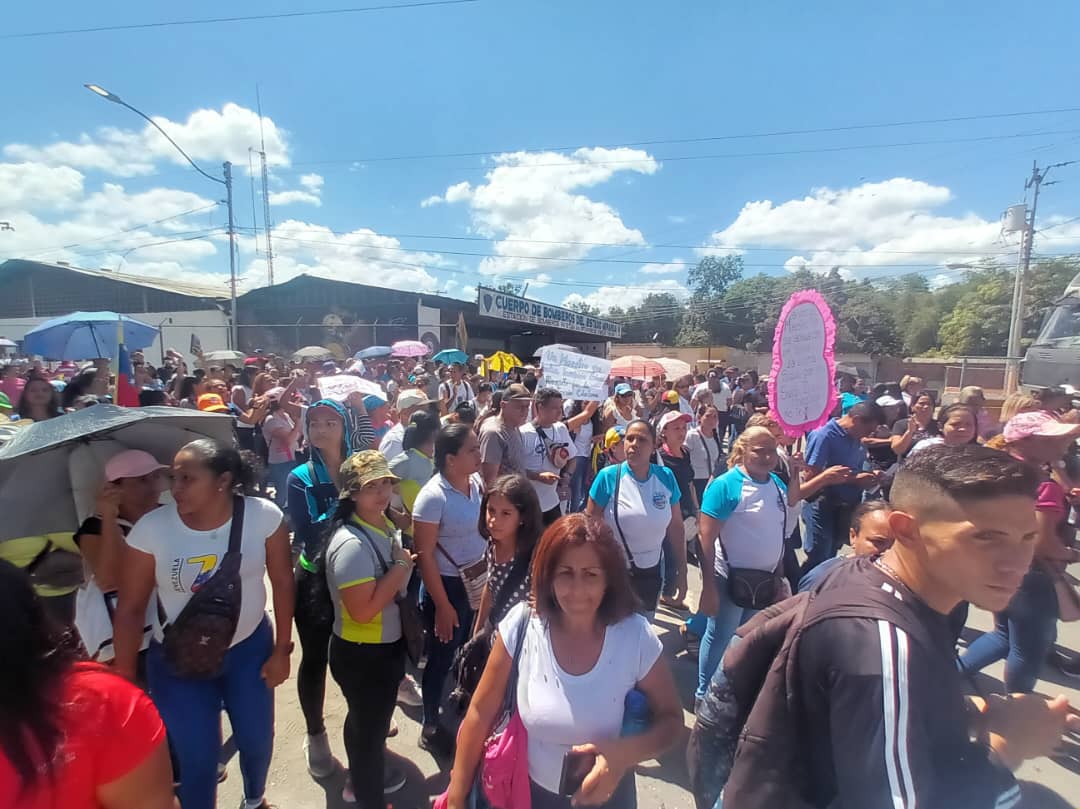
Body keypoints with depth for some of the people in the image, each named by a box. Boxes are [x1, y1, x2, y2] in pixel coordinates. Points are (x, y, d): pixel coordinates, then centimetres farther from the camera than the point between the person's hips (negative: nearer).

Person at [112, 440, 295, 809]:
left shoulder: (264, 515, -21)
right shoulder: (150, 529, -21)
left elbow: (282, 580, -10)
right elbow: (129, 609, -10)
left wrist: (282, 650, -4)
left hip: (250, 647, 1)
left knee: (257, 739, 19)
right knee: (196, 758, 9)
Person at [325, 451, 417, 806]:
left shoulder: (384, 525, -2)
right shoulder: (352, 544, -31)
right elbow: (362, 611, -33)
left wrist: (403, 566, -2)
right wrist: (401, 567, -27)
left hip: (386, 645, 9)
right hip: (362, 654, -9)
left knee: (370, 718, 30)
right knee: (368, 723, 14)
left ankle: (365, 776, 54)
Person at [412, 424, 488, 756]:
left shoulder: (476, 484, -4)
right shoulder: (433, 496, -23)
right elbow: (425, 555, -18)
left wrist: (488, 577, 9)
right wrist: (442, 606, -14)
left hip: (477, 582, 6)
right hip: (447, 586, -5)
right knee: (442, 657, 12)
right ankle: (430, 727, 35)